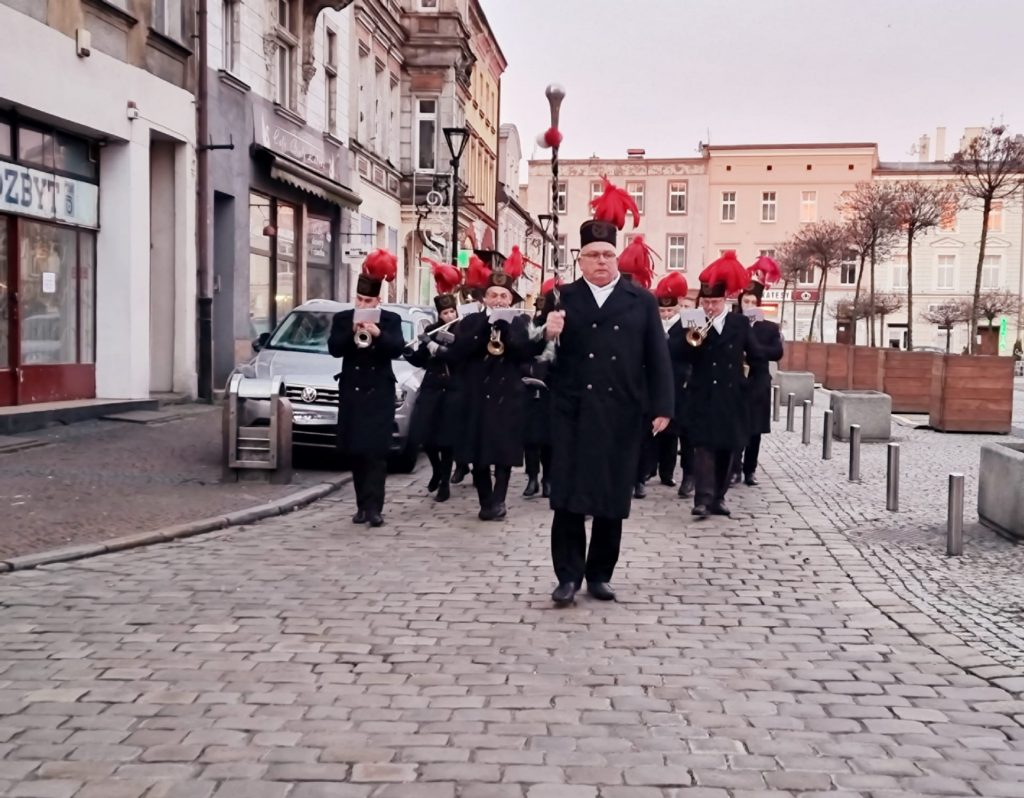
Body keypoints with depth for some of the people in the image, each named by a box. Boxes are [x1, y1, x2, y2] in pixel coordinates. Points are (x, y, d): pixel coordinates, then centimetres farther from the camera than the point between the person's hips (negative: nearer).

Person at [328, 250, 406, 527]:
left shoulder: (391, 320, 2)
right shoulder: (342, 318, 6)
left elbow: (397, 349, -12)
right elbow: (334, 349, -6)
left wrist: (378, 334, -27)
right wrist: (352, 332, -21)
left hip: (379, 393, -2)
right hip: (352, 392, 3)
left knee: (376, 452, -9)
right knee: (356, 452, 5)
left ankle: (373, 507, -13)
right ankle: (362, 505, 11)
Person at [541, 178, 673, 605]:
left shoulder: (642, 301, 7)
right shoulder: (561, 299, 5)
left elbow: (657, 358, 5)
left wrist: (661, 407, -2)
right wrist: (547, 334, -20)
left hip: (622, 414, 1)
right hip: (573, 412, -1)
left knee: (613, 499, 7)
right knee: (568, 497, -3)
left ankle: (600, 575, 19)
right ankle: (568, 576, 5)